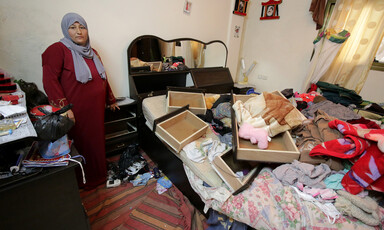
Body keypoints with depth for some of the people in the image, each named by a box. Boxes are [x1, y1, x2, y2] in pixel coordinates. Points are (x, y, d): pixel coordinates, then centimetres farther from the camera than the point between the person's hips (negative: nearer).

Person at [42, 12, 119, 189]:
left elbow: (102, 78, 19)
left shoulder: (92, 52, 12)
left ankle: (98, 175, 37)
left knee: (96, 142, 16)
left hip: (96, 109, 6)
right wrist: (63, 107, -24)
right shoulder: (58, 50, -8)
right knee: (80, 145, 8)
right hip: (77, 113, -6)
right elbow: (50, 80, -15)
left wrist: (111, 100, 22)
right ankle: (83, 181, 30)